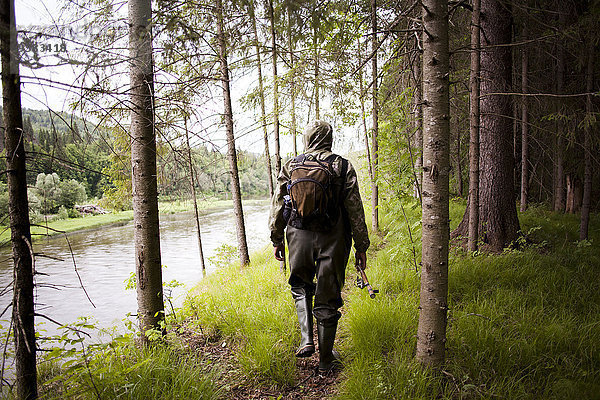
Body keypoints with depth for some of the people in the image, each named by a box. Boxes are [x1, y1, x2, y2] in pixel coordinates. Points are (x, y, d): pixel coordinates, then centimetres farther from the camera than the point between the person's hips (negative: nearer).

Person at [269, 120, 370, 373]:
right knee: (327, 300, 10)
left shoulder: (290, 166, 3)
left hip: (299, 237, 1)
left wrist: (277, 240, 15)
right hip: (332, 241, -1)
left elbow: (278, 206, 5)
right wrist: (361, 246, 3)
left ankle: (307, 340, 11)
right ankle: (326, 360, 22)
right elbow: (355, 209, -3)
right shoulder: (342, 167, -2)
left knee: (301, 287, 25)